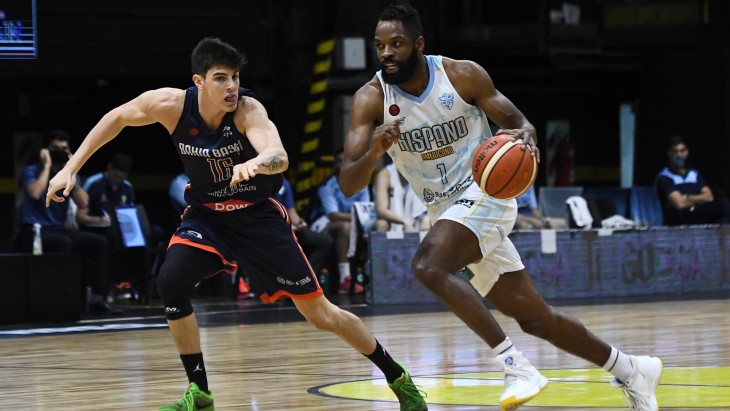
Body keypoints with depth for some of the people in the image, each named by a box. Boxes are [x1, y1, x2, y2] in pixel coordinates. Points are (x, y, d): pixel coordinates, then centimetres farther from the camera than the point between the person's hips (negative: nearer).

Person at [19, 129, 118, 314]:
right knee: (64, 243, -37)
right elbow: (35, 193, -26)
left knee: (99, 242, -14)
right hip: (34, 232, -6)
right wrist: (47, 166, -15)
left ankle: (97, 298, -15)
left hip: (60, 230, 6)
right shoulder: (33, 171, -4)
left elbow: (83, 204, -4)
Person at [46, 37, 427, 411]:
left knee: (321, 315, -2)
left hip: (259, 215, -3)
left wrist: (257, 163, -69)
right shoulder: (171, 105, -20)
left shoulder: (248, 110, -28)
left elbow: (280, 158, -46)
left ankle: (397, 377, 18)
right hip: (206, 214, 3)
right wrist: (71, 168, -3)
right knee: (170, 283, -23)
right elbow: (117, 118, -1)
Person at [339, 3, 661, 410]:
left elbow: (519, 123, -2)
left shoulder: (463, 75, -12)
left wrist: (526, 135, -28)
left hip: (485, 192, -5)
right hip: (446, 210, 5)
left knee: (429, 266, -32)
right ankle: (632, 370, 26)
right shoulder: (371, 99, -9)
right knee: (534, 318, 8)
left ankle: (517, 367, -28)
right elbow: (349, 184, -15)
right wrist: (374, 152, -36)